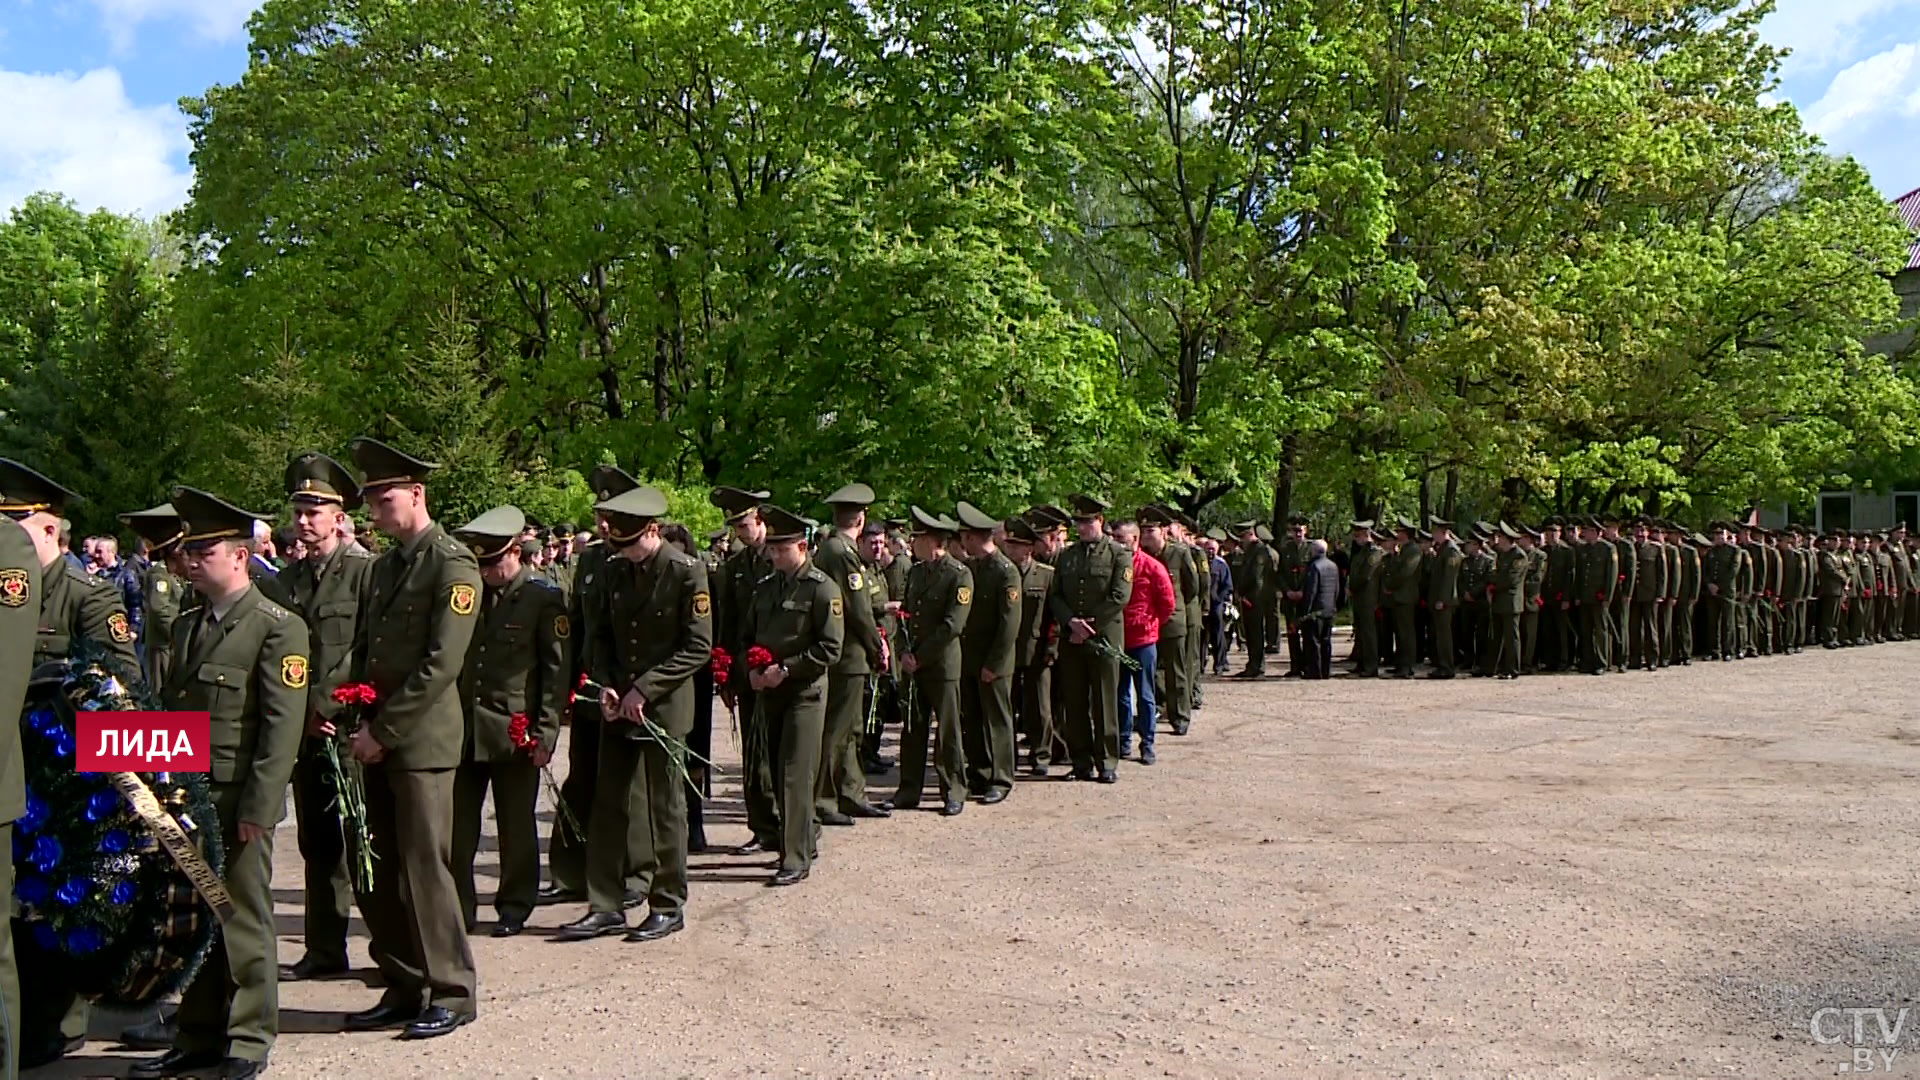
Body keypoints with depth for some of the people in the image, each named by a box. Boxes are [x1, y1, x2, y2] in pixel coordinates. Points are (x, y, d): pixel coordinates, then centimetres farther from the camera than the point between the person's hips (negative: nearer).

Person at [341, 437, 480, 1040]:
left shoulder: (452, 564, -9)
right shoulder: (385, 566, 17)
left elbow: (440, 664, -15)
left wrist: (383, 731, -14)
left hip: (421, 740, -8)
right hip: (376, 740, 8)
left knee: (423, 866, -4)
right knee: (374, 872, 10)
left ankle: (452, 993, 8)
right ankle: (404, 989, 21)